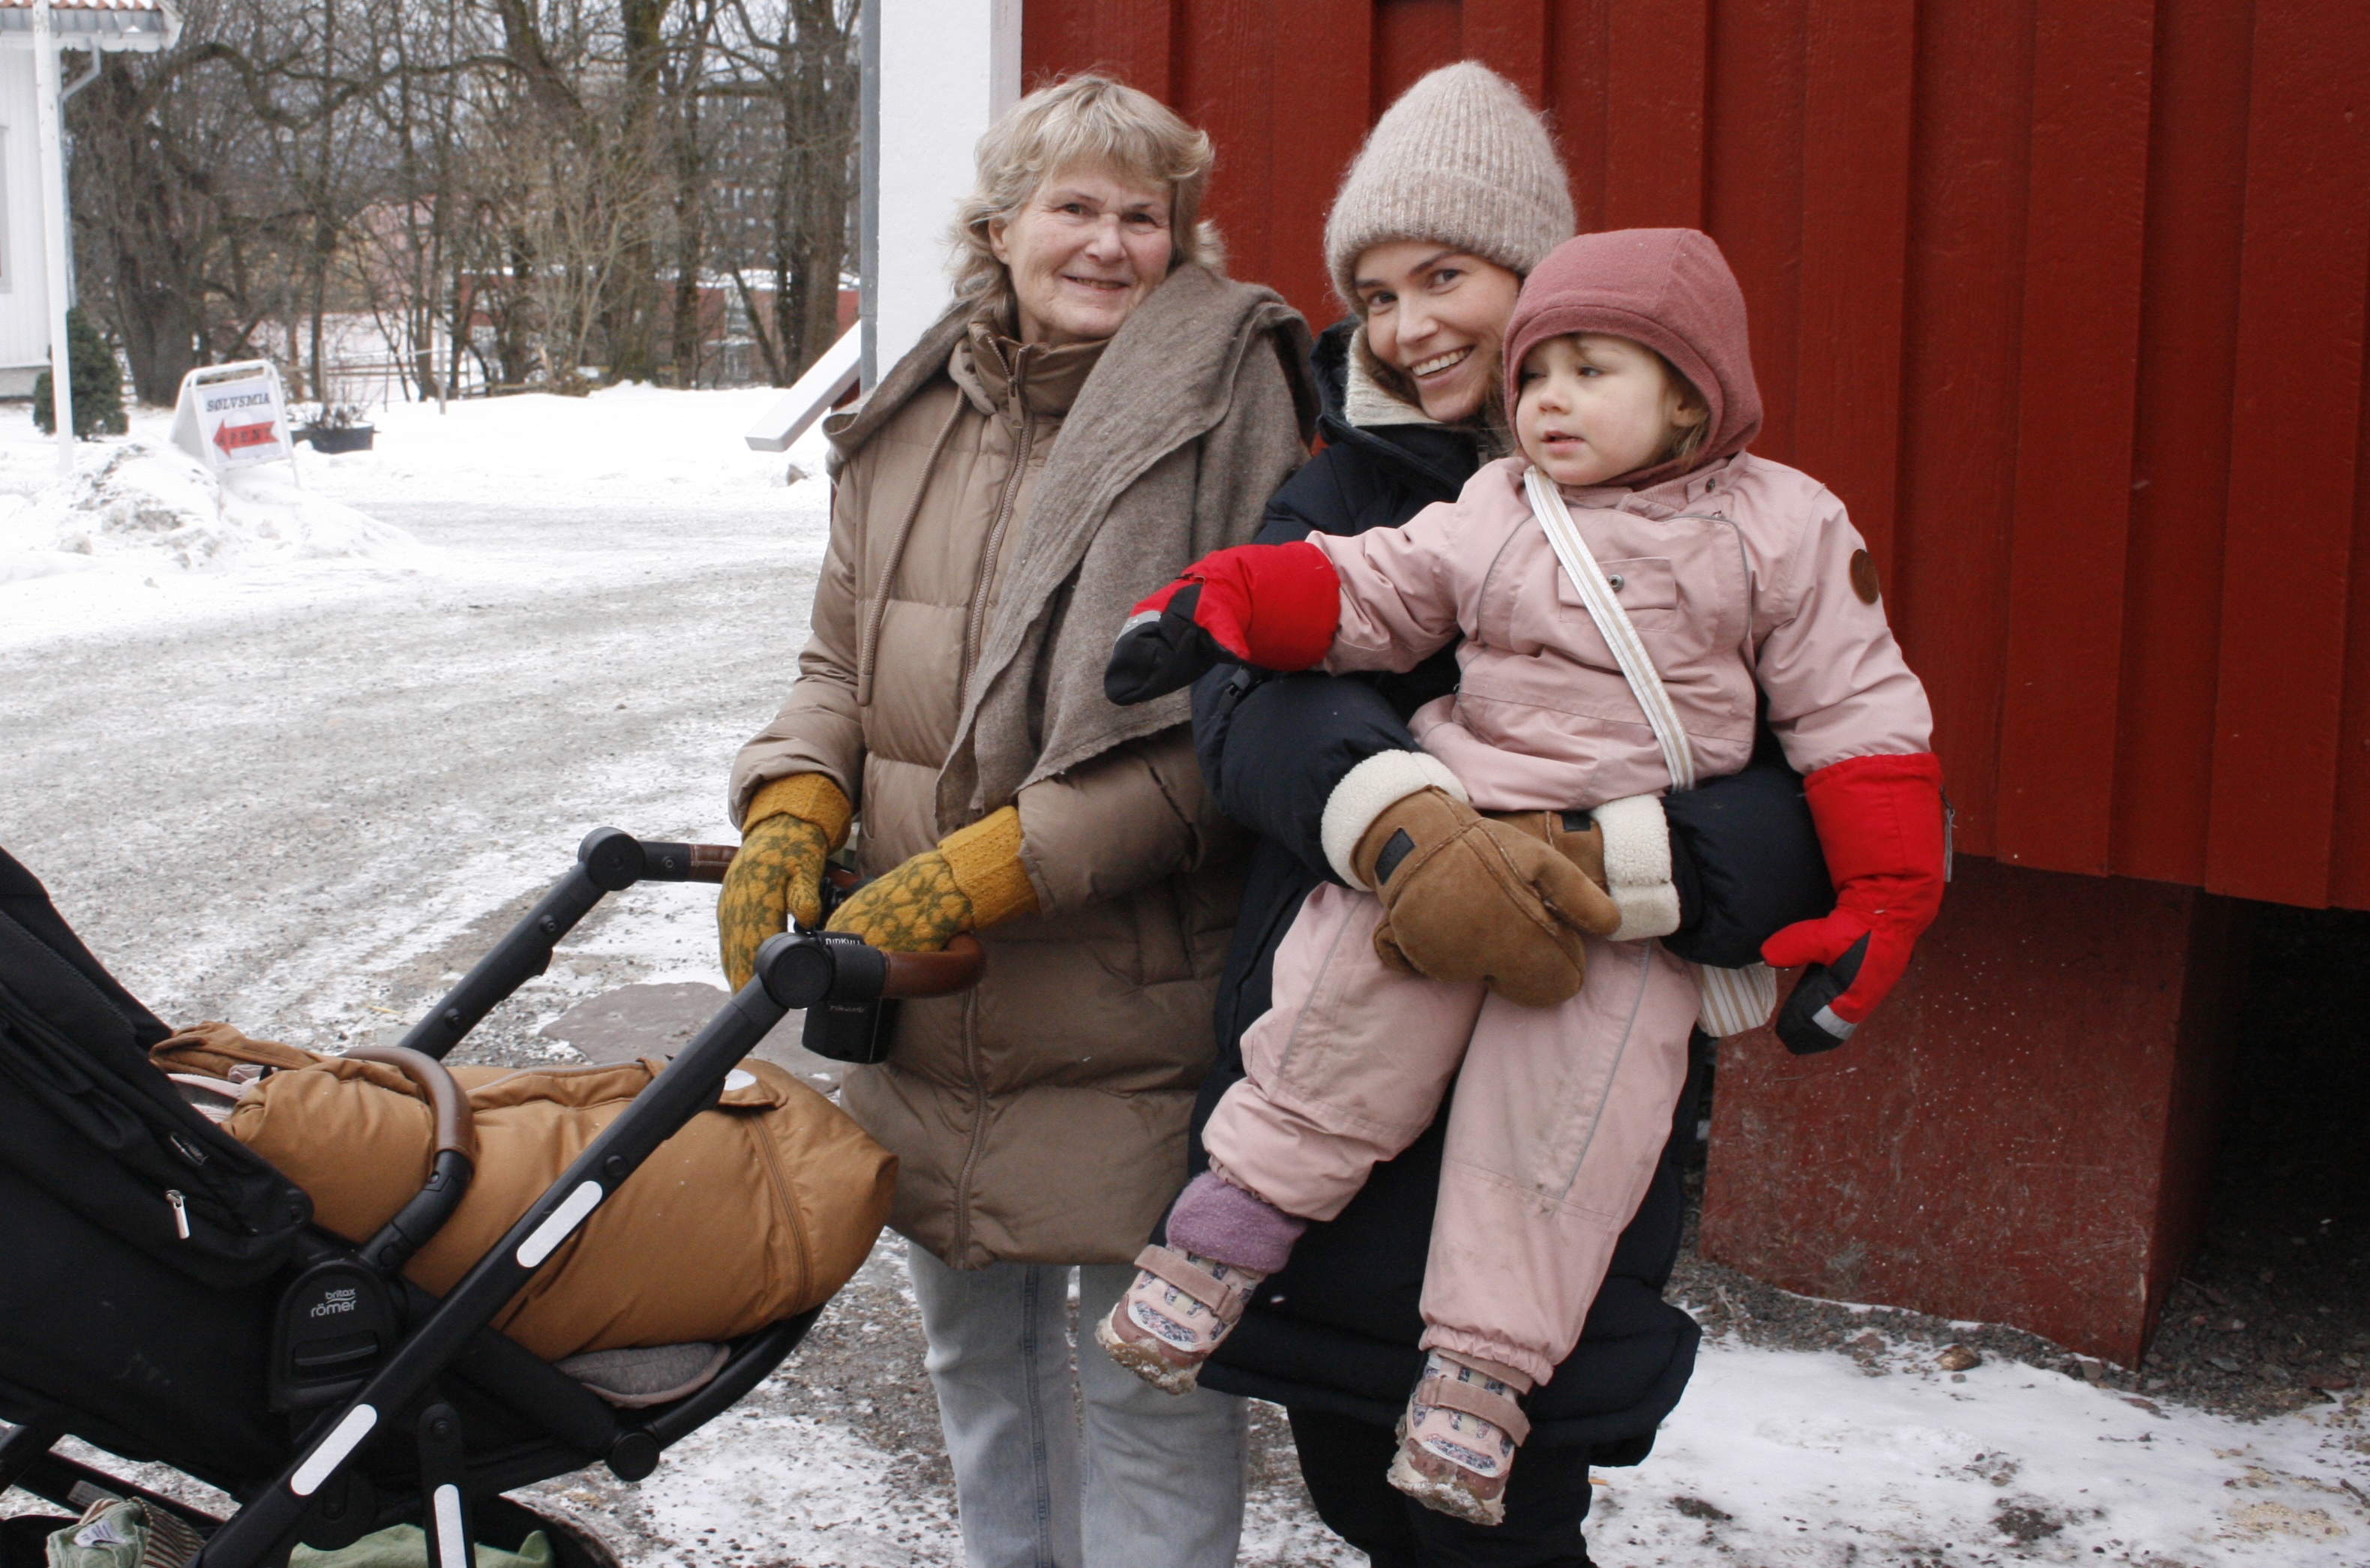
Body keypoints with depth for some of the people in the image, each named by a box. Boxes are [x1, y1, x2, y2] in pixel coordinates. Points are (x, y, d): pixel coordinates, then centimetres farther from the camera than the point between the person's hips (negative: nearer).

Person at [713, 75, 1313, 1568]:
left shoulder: (1221, 412, -10)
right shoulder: (911, 426, 8)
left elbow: (1204, 729, -16)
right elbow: (842, 666, 15)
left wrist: (978, 876, -20)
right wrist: (792, 816, -5)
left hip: (1134, 1022, -6)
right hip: (927, 1012, 6)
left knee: (1149, 1382, 4)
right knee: (975, 1340, 23)